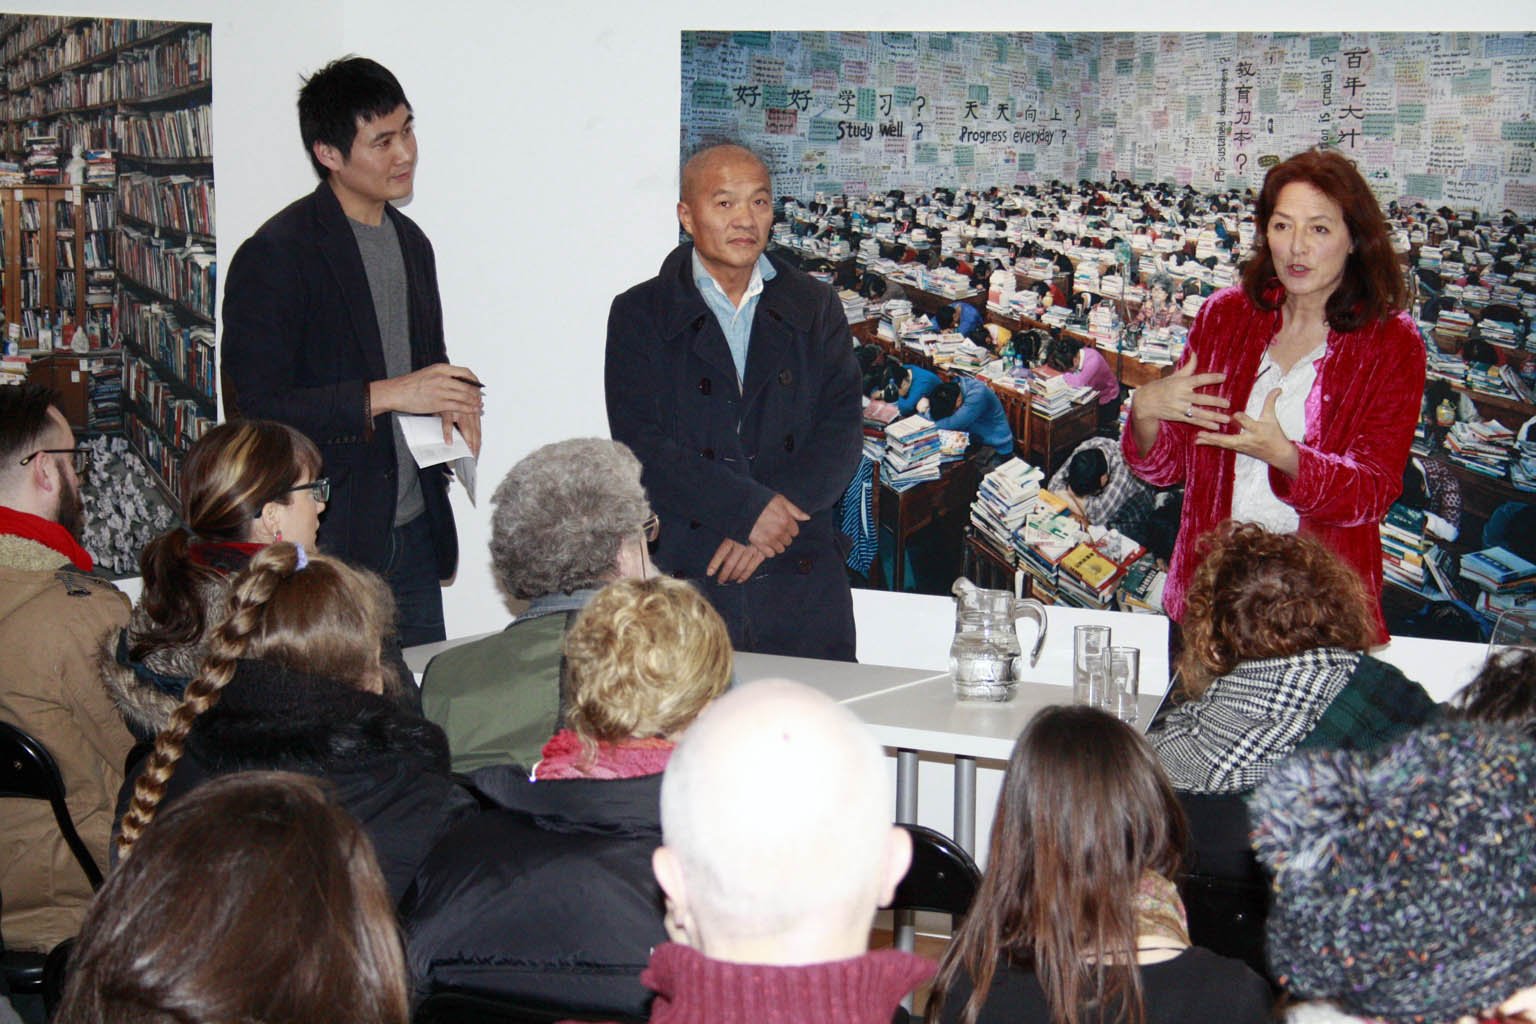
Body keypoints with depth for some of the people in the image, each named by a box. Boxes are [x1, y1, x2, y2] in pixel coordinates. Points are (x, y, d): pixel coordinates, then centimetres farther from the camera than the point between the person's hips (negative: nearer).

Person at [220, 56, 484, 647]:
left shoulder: (411, 243, 14)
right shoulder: (275, 255, -10)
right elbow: (253, 409, -16)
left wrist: (450, 403, 4)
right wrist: (382, 396, -20)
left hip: (413, 538, 7)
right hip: (325, 542, -7)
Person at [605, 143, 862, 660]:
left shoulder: (815, 308, 12)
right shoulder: (640, 314, 5)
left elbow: (841, 436, 3)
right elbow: (640, 447, -7)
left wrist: (775, 516, -13)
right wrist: (749, 509, -16)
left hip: (802, 584, 2)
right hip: (683, 582, -2)